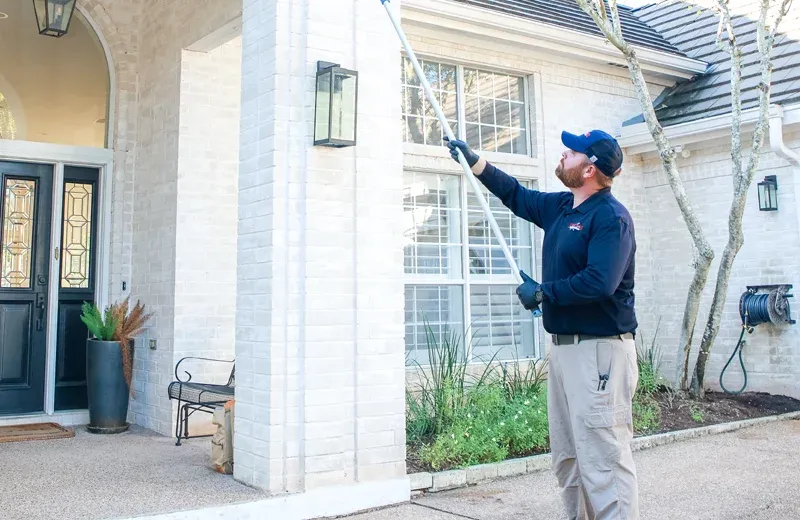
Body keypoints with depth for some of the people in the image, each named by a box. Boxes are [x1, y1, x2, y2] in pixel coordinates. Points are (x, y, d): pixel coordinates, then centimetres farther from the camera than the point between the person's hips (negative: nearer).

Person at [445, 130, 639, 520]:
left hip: (601, 350, -9)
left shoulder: (610, 216, -14)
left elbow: (599, 282, -25)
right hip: (563, 346, 10)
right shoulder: (559, 207, 13)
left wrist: (541, 293, -14)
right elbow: (516, 195, 31)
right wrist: (475, 162, 30)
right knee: (567, 459, 16)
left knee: (604, 460, -10)